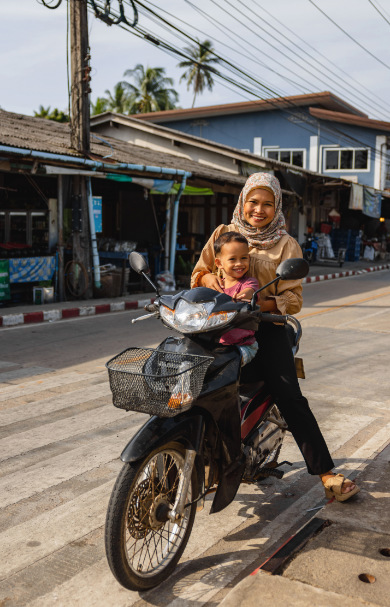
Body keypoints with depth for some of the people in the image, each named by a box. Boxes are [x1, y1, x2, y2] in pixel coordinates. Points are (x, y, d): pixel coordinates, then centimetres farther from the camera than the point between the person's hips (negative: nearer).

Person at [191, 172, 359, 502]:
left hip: (267, 328, -1)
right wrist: (209, 277, -10)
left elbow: (293, 298, 0)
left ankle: (326, 471, -4)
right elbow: (199, 271, 15)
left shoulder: (287, 245, 8)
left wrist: (262, 304, -19)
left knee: (290, 397, -11)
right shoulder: (223, 234, 13)